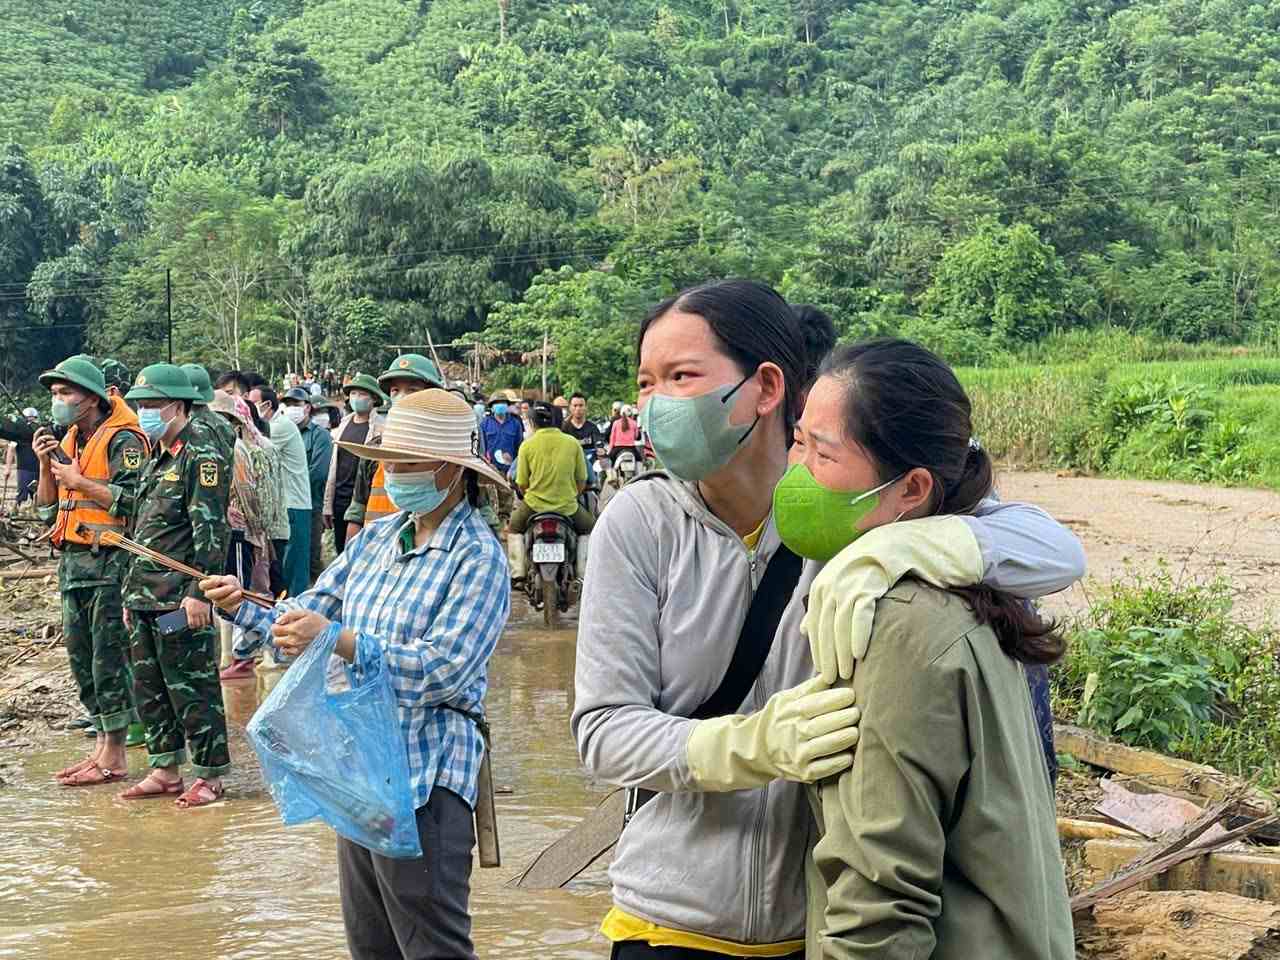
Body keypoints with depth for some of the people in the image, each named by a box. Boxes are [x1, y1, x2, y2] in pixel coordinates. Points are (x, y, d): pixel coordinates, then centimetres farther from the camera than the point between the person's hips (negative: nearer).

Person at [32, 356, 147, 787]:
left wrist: (78, 480, -15)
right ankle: (102, 746, 21)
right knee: (82, 660, 12)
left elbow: (132, 499, -21)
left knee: (109, 662, -5)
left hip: (108, 564, -9)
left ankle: (114, 757, 2)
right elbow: (48, 509, 17)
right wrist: (46, 465, 2)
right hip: (73, 565, 9)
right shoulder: (70, 441, 17)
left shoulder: (122, 440, -9)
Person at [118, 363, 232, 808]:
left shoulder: (201, 455, -10)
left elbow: (211, 530, -17)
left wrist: (198, 592, -22)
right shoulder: (156, 459, 18)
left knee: (192, 687, -3)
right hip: (145, 598, 9)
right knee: (149, 686, 13)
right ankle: (165, 769, 23)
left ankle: (209, 775, 6)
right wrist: (131, 593, 20)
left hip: (180, 599, -9)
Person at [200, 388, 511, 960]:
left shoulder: (478, 558, -13)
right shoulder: (375, 538, 9)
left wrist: (338, 640, -30)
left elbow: (441, 670, -23)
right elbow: (305, 620, 12)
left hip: (425, 777, -8)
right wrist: (242, 607, -6)